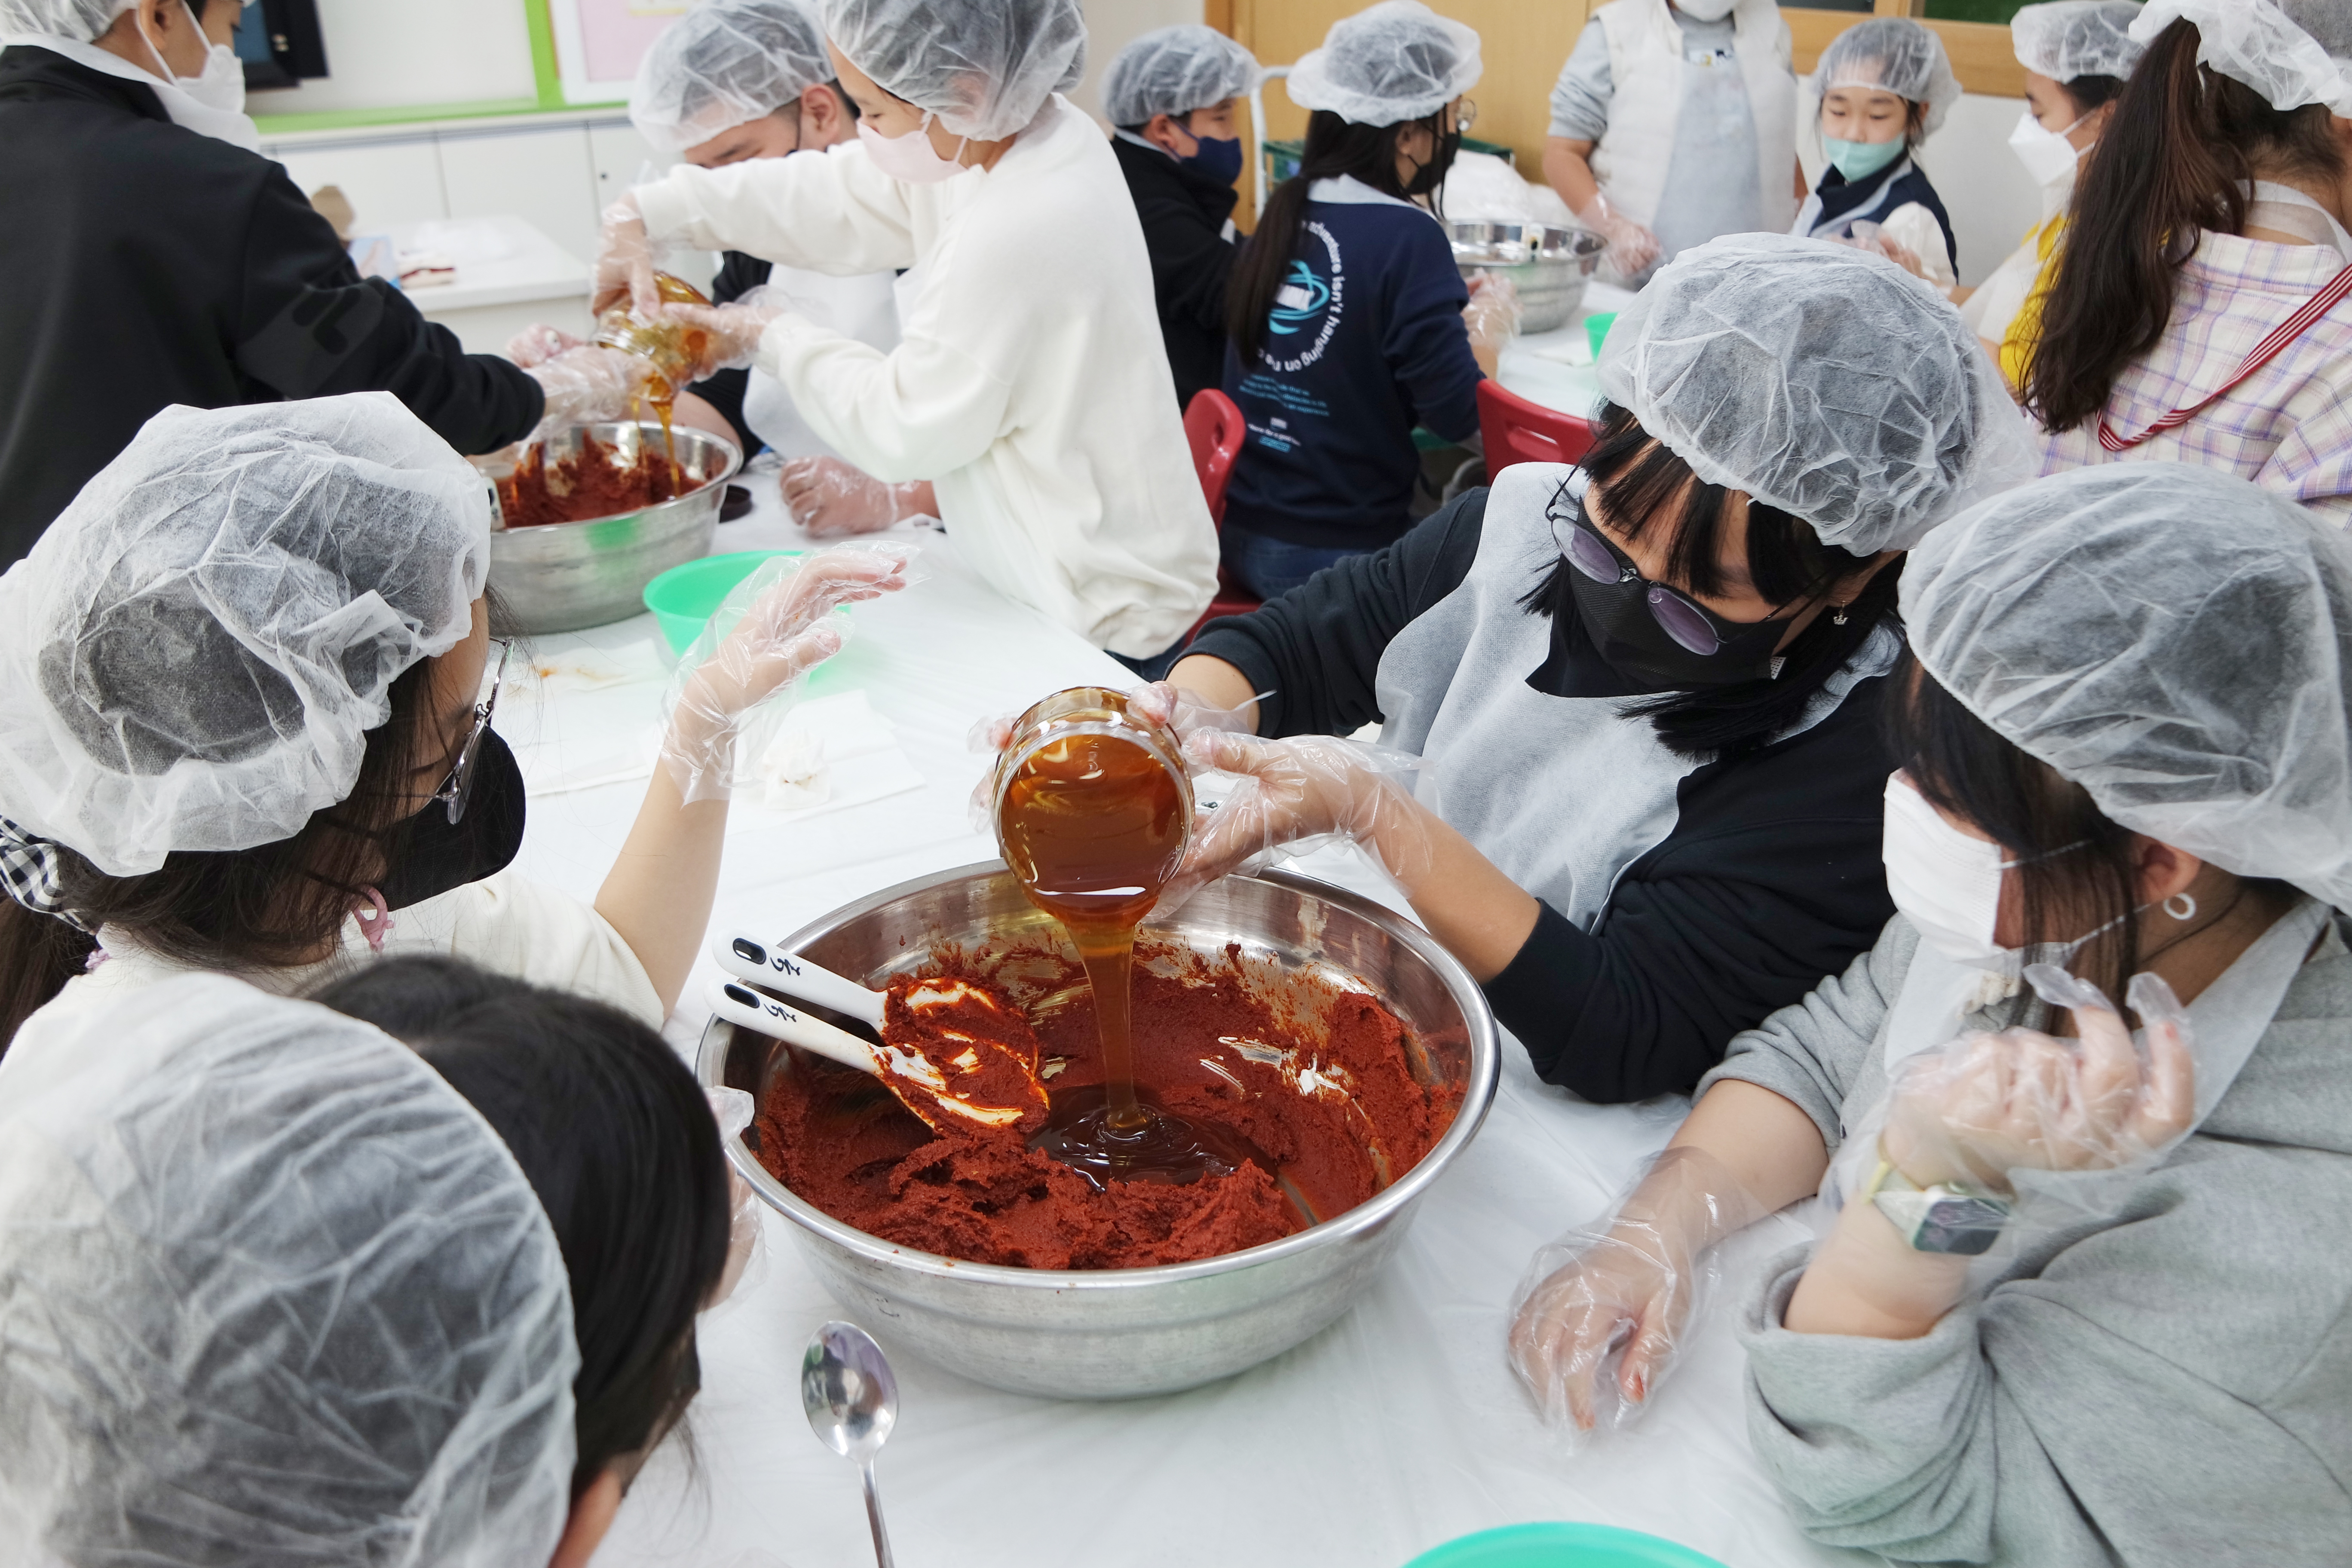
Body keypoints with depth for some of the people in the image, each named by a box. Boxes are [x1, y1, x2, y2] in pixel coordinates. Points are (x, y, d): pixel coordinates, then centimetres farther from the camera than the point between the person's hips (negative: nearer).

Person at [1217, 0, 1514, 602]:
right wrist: (1491, 319, 3)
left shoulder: (1284, 211, 4)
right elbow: (1460, 415, -14)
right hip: (1336, 554, -8)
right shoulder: (1406, 236, -18)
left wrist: (1447, 309, 13)